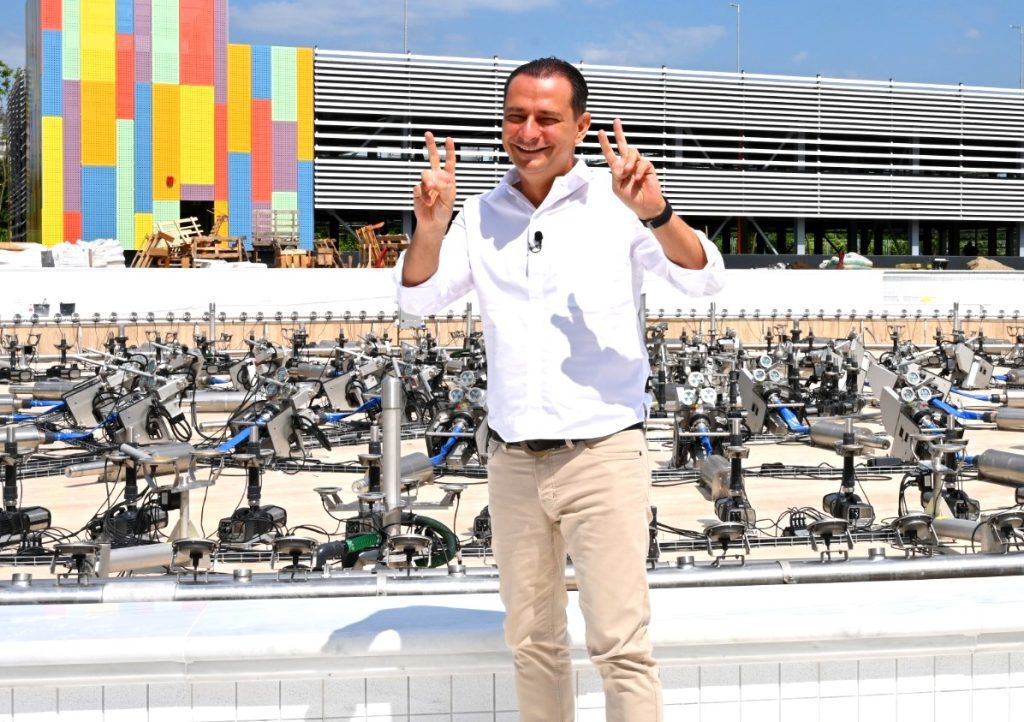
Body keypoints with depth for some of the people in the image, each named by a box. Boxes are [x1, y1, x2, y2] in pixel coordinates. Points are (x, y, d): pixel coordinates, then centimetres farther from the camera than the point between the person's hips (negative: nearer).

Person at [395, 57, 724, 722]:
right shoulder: (481, 216, 8)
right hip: (513, 461, 4)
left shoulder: (616, 201, -4)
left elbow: (704, 280, -13)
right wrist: (430, 224, -19)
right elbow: (418, 299, 1)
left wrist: (655, 213, -32)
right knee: (532, 640, 14)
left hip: (603, 455, -4)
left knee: (621, 643, -4)